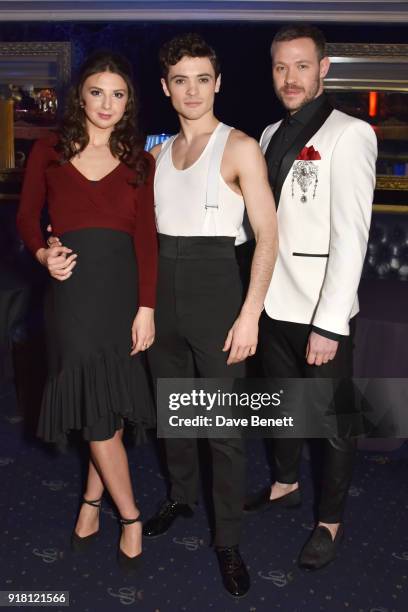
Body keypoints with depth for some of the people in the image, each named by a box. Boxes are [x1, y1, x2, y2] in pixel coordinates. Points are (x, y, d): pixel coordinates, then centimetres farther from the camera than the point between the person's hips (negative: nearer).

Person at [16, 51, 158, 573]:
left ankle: (92, 502, 29)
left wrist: (146, 307, -7)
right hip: (72, 289, 0)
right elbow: (27, 216, 12)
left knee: (106, 406, 7)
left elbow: (146, 238, 0)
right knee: (97, 409, 1)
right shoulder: (49, 152, 6)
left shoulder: (138, 161, 6)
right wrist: (42, 254, -9)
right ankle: (129, 516, 17)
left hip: (122, 289, 1)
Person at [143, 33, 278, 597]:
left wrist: (250, 315, -16)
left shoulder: (240, 148, -6)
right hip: (163, 290, 6)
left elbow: (267, 237, -10)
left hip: (215, 287, -5)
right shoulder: (158, 153, 11)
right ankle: (181, 497, 42)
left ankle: (228, 541, 18)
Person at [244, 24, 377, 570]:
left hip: (321, 314, -6)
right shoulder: (270, 135, 11)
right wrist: (259, 293, 6)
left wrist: (329, 324, -19)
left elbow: (351, 236, -17)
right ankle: (286, 485, 43)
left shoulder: (349, 135, -11)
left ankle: (331, 520, 26)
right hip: (274, 304, 7)